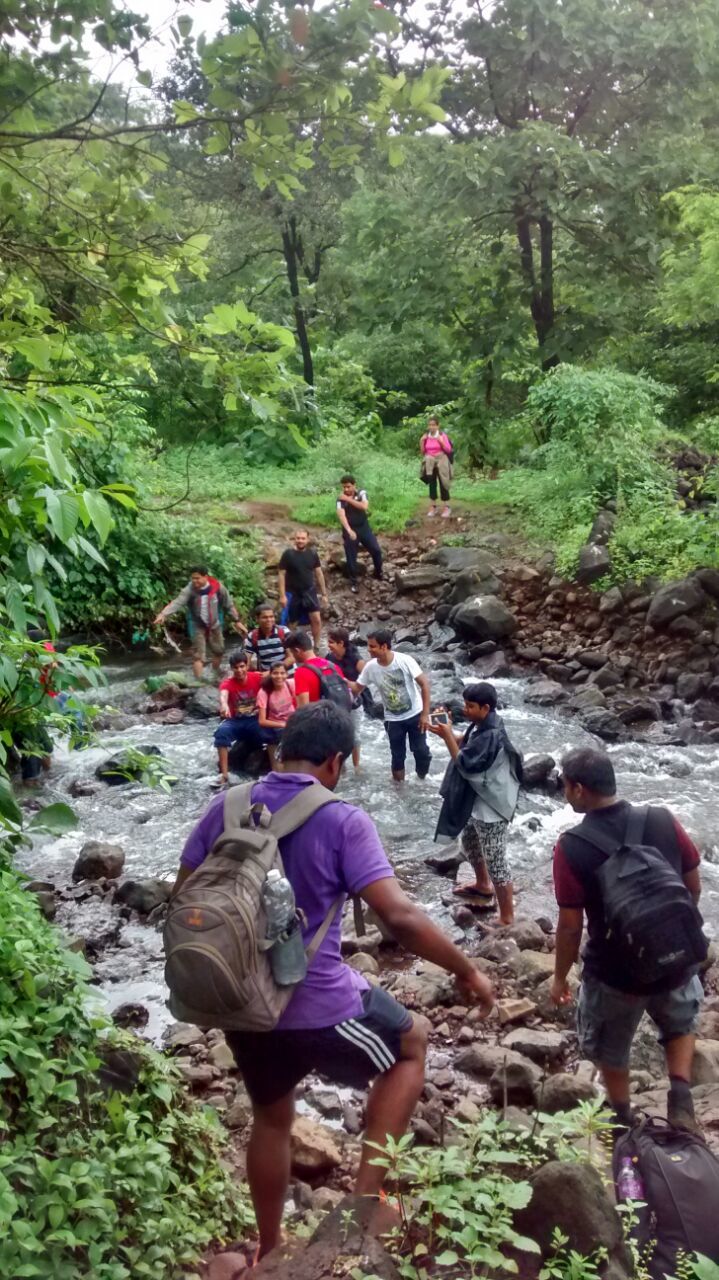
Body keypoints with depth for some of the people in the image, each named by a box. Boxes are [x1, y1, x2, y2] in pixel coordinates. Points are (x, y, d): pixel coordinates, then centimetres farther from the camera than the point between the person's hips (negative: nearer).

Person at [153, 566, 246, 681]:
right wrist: (163, 614, -54)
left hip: (214, 625, 3)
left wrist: (237, 621, 0)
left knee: (219, 650, 19)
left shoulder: (218, 587, -17)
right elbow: (177, 603, -37)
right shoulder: (189, 590, -23)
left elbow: (229, 605, -5)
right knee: (198, 655, -9)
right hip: (197, 626, -3)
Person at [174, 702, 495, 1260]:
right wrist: (466, 969, -7)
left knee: (271, 1117, 29)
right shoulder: (342, 821, -16)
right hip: (318, 1006, -5)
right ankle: (366, 1194, 17)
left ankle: (269, 1250, 45)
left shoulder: (224, 809, 0)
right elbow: (399, 916, -20)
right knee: (413, 1039, 22)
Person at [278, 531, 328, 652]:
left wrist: (324, 594, 6)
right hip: (292, 593, -2)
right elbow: (281, 574, -8)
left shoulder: (312, 553, 0)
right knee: (291, 623, 8)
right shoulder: (288, 554, -10)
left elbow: (319, 573, 7)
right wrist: (282, 595, -13)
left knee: (316, 619, -7)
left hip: (309, 591, 2)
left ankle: (316, 647, 5)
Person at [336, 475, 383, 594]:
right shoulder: (341, 499, -12)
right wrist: (349, 530, -39)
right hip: (350, 530, -2)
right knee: (351, 557, 2)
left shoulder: (362, 493, -5)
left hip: (364, 527, 2)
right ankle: (353, 582, 16)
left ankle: (378, 573, 28)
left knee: (376, 550, 5)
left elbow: (364, 506, -23)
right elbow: (341, 515, -26)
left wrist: (349, 499, -24)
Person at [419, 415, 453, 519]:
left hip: (441, 461, -3)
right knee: (432, 484, 1)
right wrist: (421, 442, -5)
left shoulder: (442, 435, -4)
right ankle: (433, 506, 6)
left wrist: (442, 442, -20)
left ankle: (447, 507, 1)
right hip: (429, 462, 3)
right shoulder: (426, 437, 5)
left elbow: (449, 450, -7)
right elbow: (422, 452, 8)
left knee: (443, 484, -5)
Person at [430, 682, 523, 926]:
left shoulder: (491, 736, -30)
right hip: (477, 802, 11)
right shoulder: (482, 726, 0)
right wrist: (448, 732, -5)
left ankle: (507, 919, 6)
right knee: (470, 842, 30)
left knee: (496, 863, -3)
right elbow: (465, 745, 12)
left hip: (491, 808, -11)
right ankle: (483, 885, 54)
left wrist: (447, 736, -23)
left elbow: (465, 765, -26)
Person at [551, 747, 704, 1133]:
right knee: (680, 1025, 33)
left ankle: (624, 1121, 41)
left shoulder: (572, 847, -21)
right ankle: (680, 1094, 14)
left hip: (615, 974, -3)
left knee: (610, 1049, 25)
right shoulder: (662, 821, -12)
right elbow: (694, 887, 0)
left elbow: (570, 925, -14)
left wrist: (560, 977, 2)